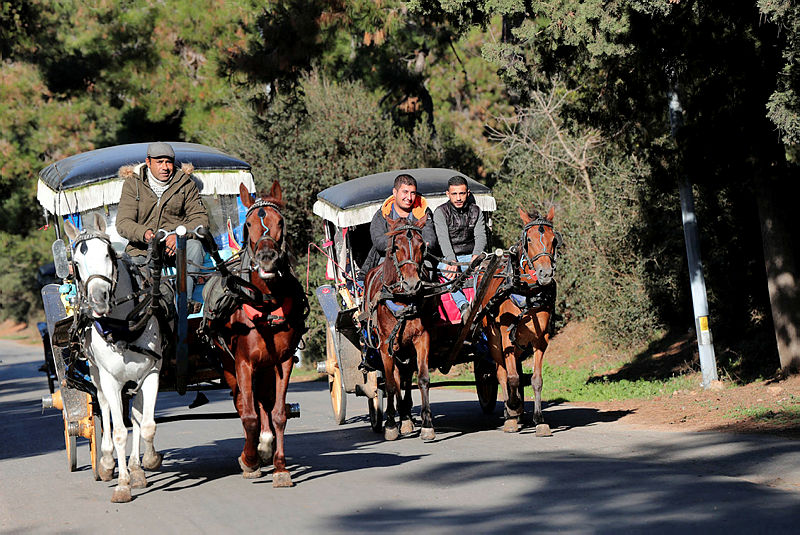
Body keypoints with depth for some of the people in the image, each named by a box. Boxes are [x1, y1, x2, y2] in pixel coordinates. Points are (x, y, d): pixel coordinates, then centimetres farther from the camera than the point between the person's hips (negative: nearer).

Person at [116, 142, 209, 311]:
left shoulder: (185, 184, 3)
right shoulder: (133, 184, 1)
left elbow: (200, 218, -5)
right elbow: (123, 223, -9)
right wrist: (144, 233, -33)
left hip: (175, 246, 0)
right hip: (142, 249, 0)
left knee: (194, 244, -33)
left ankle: (185, 298, -36)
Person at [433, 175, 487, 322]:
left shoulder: (476, 211, 10)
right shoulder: (441, 213, -2)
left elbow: (481, 236, -2)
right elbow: (443, 239, -18)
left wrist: (476, 255, -25)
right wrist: (451, 261, -36)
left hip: (471, 256, 3)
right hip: (447, 258, -3)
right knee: (448, 272, -37)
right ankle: (464, 306, -55)